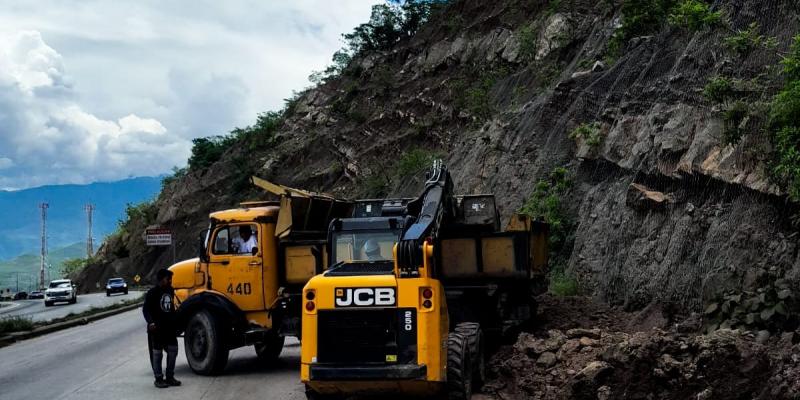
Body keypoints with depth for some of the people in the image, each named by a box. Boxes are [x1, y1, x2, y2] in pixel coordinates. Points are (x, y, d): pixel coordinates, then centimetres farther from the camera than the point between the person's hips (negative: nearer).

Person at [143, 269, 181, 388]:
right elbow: (145, 309, -15)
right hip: (157, 328, -7)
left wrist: (175, 322, 18)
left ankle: (170, 377, 21)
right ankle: (158, 379, 11)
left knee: (173, 351, 9)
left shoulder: (170, 290, 7)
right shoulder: (152, 292, -13)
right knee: (157, 353, 2)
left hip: (170, 327, 7)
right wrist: (150, 322, -29)